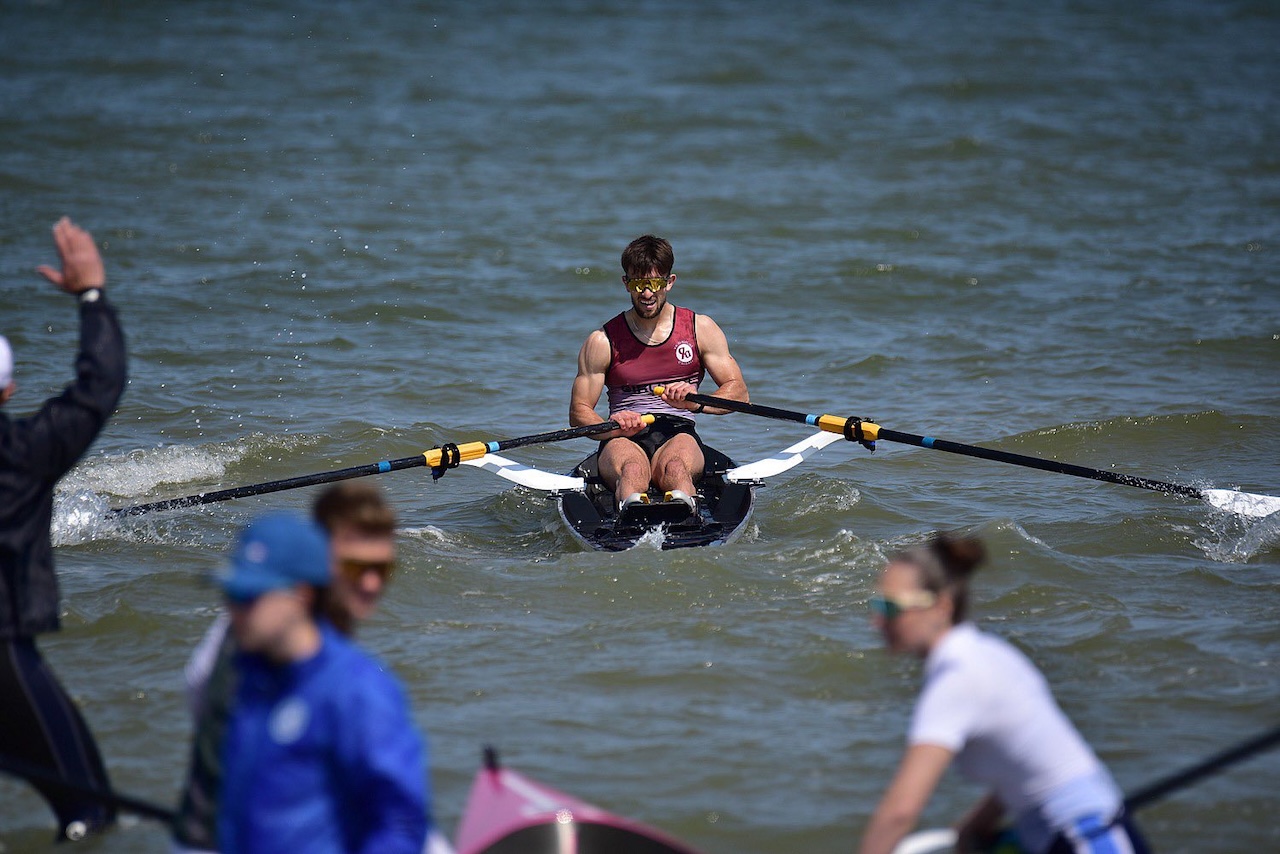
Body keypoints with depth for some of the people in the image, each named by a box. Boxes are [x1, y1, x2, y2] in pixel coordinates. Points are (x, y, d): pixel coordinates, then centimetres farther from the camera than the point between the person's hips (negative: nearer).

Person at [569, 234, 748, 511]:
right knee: (633, 468, -39)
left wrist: (696, 402, -14)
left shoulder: (700, 329, 13)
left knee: (674, 466, -38)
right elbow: (579, 412, 6)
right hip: (624, 440, 0)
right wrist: (612, 427, -17)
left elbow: (738, 391, 8)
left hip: (679, 434, 0)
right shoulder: (603, 341, 10)